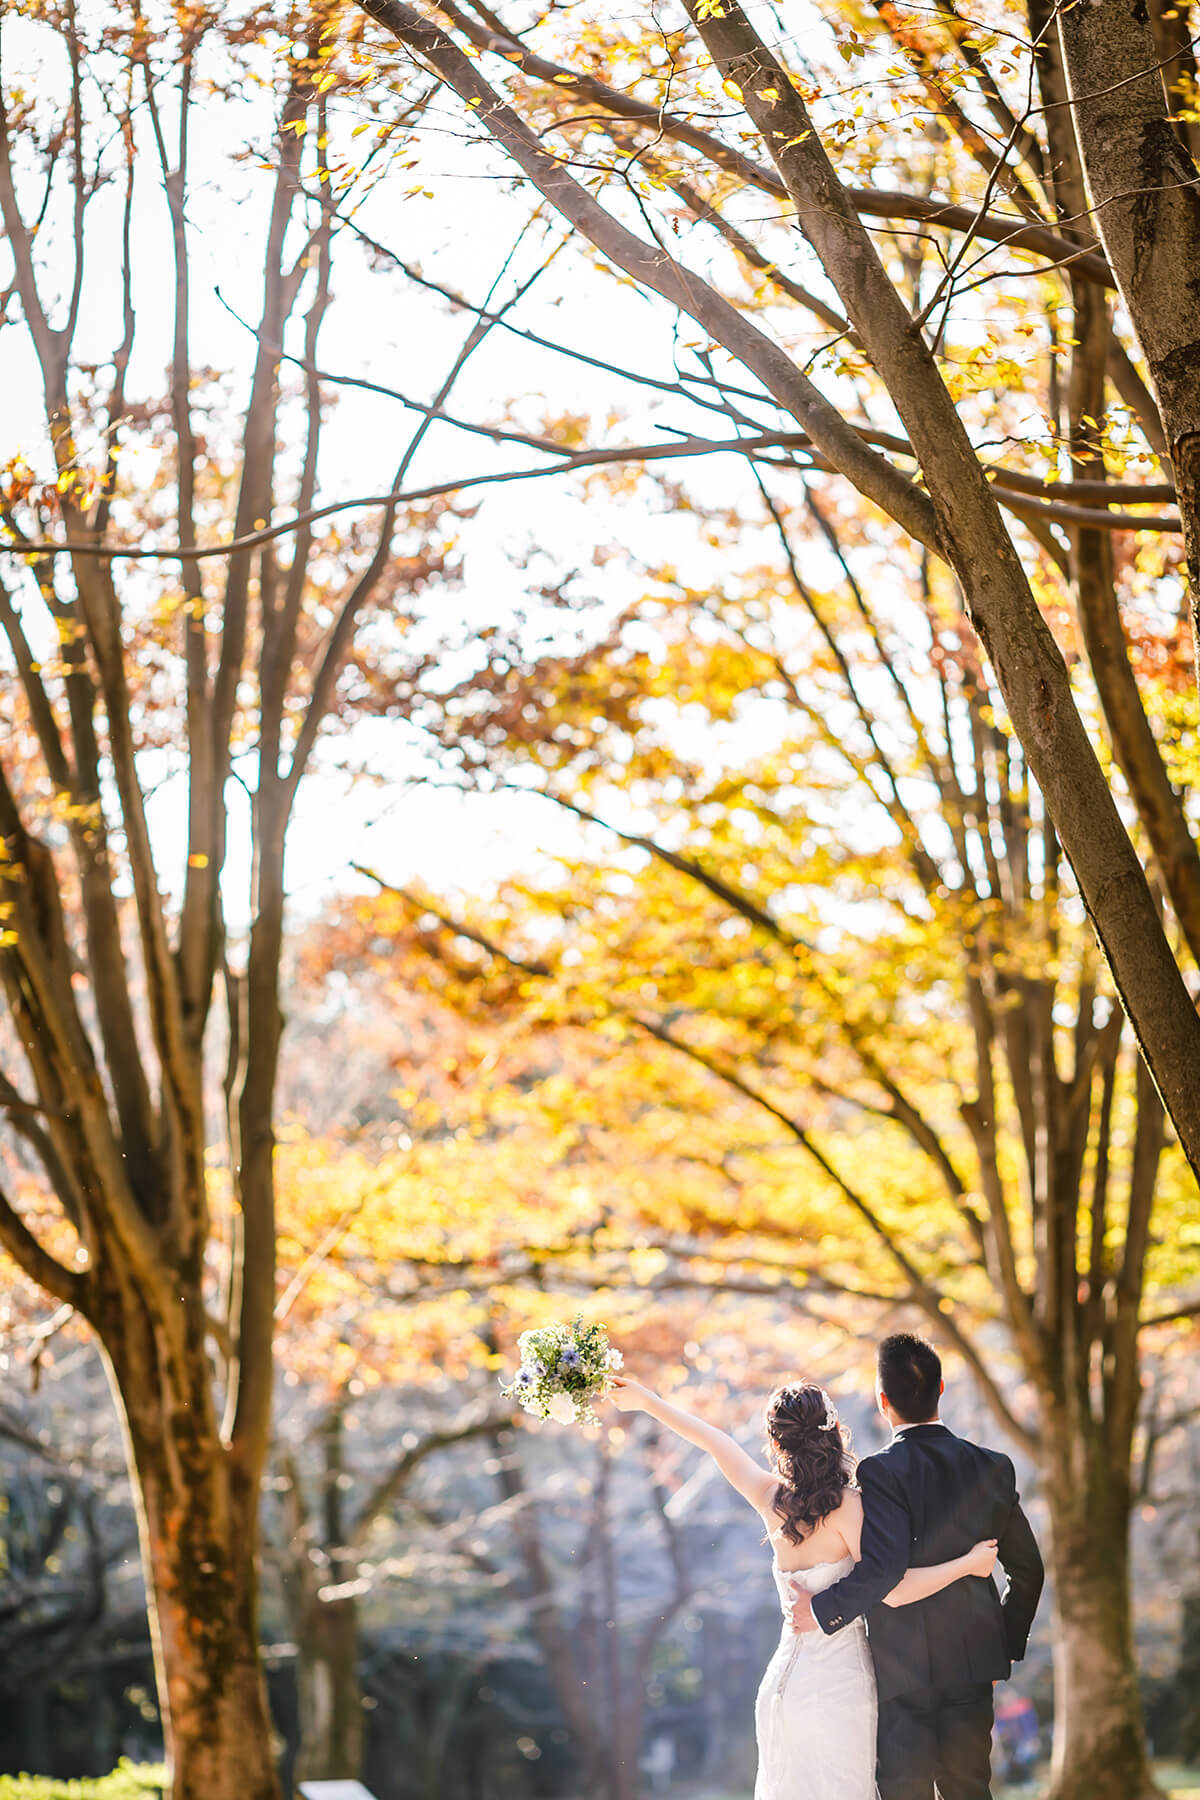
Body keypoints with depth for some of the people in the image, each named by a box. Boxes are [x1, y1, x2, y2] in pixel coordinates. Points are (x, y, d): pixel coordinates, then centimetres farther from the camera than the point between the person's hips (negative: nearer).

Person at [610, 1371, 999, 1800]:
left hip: (784, 1681, 6)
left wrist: (646, 1400, 33)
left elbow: (713, 1441, 18)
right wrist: (969, 1563, -8)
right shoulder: (845, 1506, -14)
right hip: (840, 1682, -6)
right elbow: (892, 1590, -19)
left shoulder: (770, 1497, 2)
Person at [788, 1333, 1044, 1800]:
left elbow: (882, 1567, -24)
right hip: (973, 1666, 5)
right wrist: (1007, 1645, 20)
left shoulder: (881, 1471, -13)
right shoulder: (992, 1467, 4)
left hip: (903, 1673, -5)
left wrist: (822, 1610, -11)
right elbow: (1027, 1569, 9)